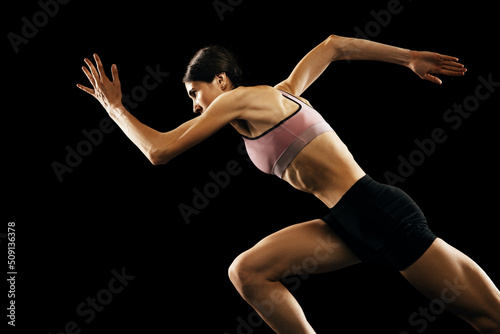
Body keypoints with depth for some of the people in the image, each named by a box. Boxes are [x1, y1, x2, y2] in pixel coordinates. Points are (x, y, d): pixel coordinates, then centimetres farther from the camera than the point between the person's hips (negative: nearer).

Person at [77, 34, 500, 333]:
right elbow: (334, 45, 28)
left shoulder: (237, 98, -5)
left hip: (377, 212, -9)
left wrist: (114, 107, 11)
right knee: (246, 272, -2)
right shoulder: (279, 93, 20)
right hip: (349, 223, 9)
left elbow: (160, 150, -2)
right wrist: (409, 57, 28)